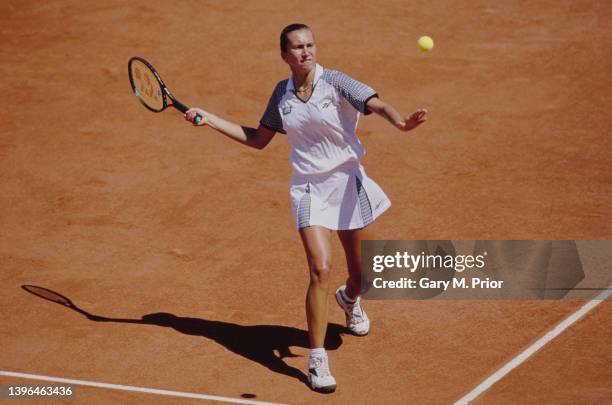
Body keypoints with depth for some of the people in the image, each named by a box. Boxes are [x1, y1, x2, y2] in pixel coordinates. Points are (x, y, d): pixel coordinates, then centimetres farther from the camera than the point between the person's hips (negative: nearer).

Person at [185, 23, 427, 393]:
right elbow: (258, 139, 15)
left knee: (360, 275, 13)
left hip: (346, 183, 0)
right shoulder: (282, 94, 3)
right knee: (321, 269, -18)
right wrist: (209, 120, 12)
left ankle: (349, 299, 53)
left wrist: (400, 121, -47)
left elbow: (378, 105, -25)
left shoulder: (335, 82, -10)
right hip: (308, 188, 1)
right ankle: (318, 360, -9)